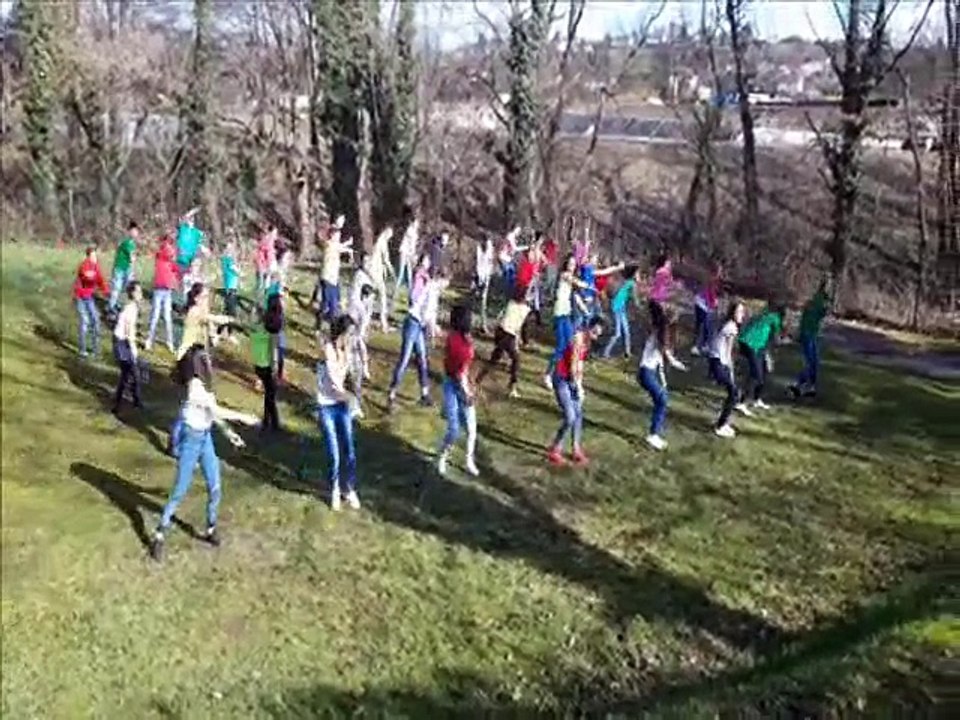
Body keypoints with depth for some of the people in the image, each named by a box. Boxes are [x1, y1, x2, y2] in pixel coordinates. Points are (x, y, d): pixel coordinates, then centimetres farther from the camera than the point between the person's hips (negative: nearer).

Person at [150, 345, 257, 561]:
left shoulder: (204, 383, 4)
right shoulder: (195, 385, -22)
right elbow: (217, 411, -23)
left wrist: (228, 432, 11)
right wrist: (243, 417, -15)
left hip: (206, 438, 8)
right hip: (191, 439, -8)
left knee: (214, 488, 10)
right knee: (180, 491, -1)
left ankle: (211, 530, 28)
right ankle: (159, 536, 10)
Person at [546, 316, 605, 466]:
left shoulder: (587, 341, 3)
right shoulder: (578, 340, -23)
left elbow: (580, 364, 8)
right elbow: (573, 366, -21)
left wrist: (579, 385, 3)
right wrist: (579, 387, -13)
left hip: (572, 380, 9)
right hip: (562, 379, -9)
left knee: (578, 414, 10)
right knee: (570, 417, -10)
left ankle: (577, 450, 19)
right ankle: (554, 451, 4)